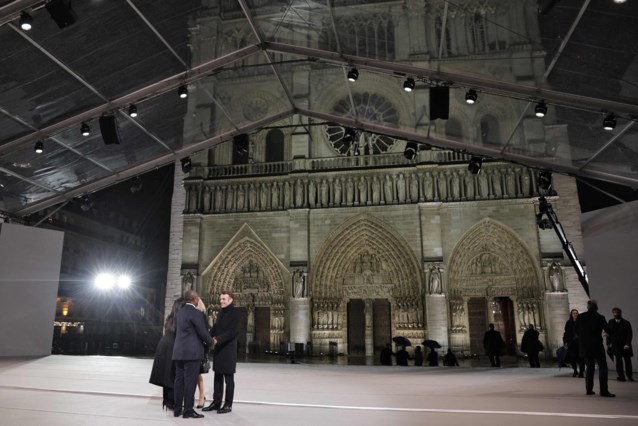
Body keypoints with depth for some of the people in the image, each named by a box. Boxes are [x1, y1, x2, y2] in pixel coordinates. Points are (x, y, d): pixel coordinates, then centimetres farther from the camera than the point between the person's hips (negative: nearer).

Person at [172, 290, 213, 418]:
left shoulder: (180, 311, 12)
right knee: (190, 381, -3)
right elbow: (203, 332, -13)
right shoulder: (195, 313, -14)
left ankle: (177, 409, 16)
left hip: (179, 351, 8)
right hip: (192, 352, -8)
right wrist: (211, 342, 4)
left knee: (179, 380, 10)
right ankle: (188, 410, 1)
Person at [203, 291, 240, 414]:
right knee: (218, 377, 12)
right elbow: (215, 328, 14)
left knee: (228, 378, 1)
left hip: (228, 350, -7)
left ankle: (228, 405, 9)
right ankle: (216, 402, 21)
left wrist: (217, 340, -27)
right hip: (218, 349, 7)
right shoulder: (221, 313, 15)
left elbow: (232, 332, -18)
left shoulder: (235, 313, -9)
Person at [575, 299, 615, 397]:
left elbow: (575, 330, 6)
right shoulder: (600, 317, -10)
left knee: (589, 367, 14)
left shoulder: (580, 317, -1)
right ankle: (604, 391, -2)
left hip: (584, 346, 4)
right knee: (602, 367, 4)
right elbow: (608, 330, -4)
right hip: (596, 345, -4)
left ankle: (589, 389, 14)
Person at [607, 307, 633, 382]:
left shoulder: (626, 323, -4)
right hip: (616, 345, 0)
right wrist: (608, 343, -1)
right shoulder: (611, 322, 4)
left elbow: (629, 334, -9)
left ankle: (629, 376, 26)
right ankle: (621, 377, -7)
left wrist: (627, 344, -20)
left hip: (625, 345, 0)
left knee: (627, 360, 9)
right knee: (618, 360, -9)